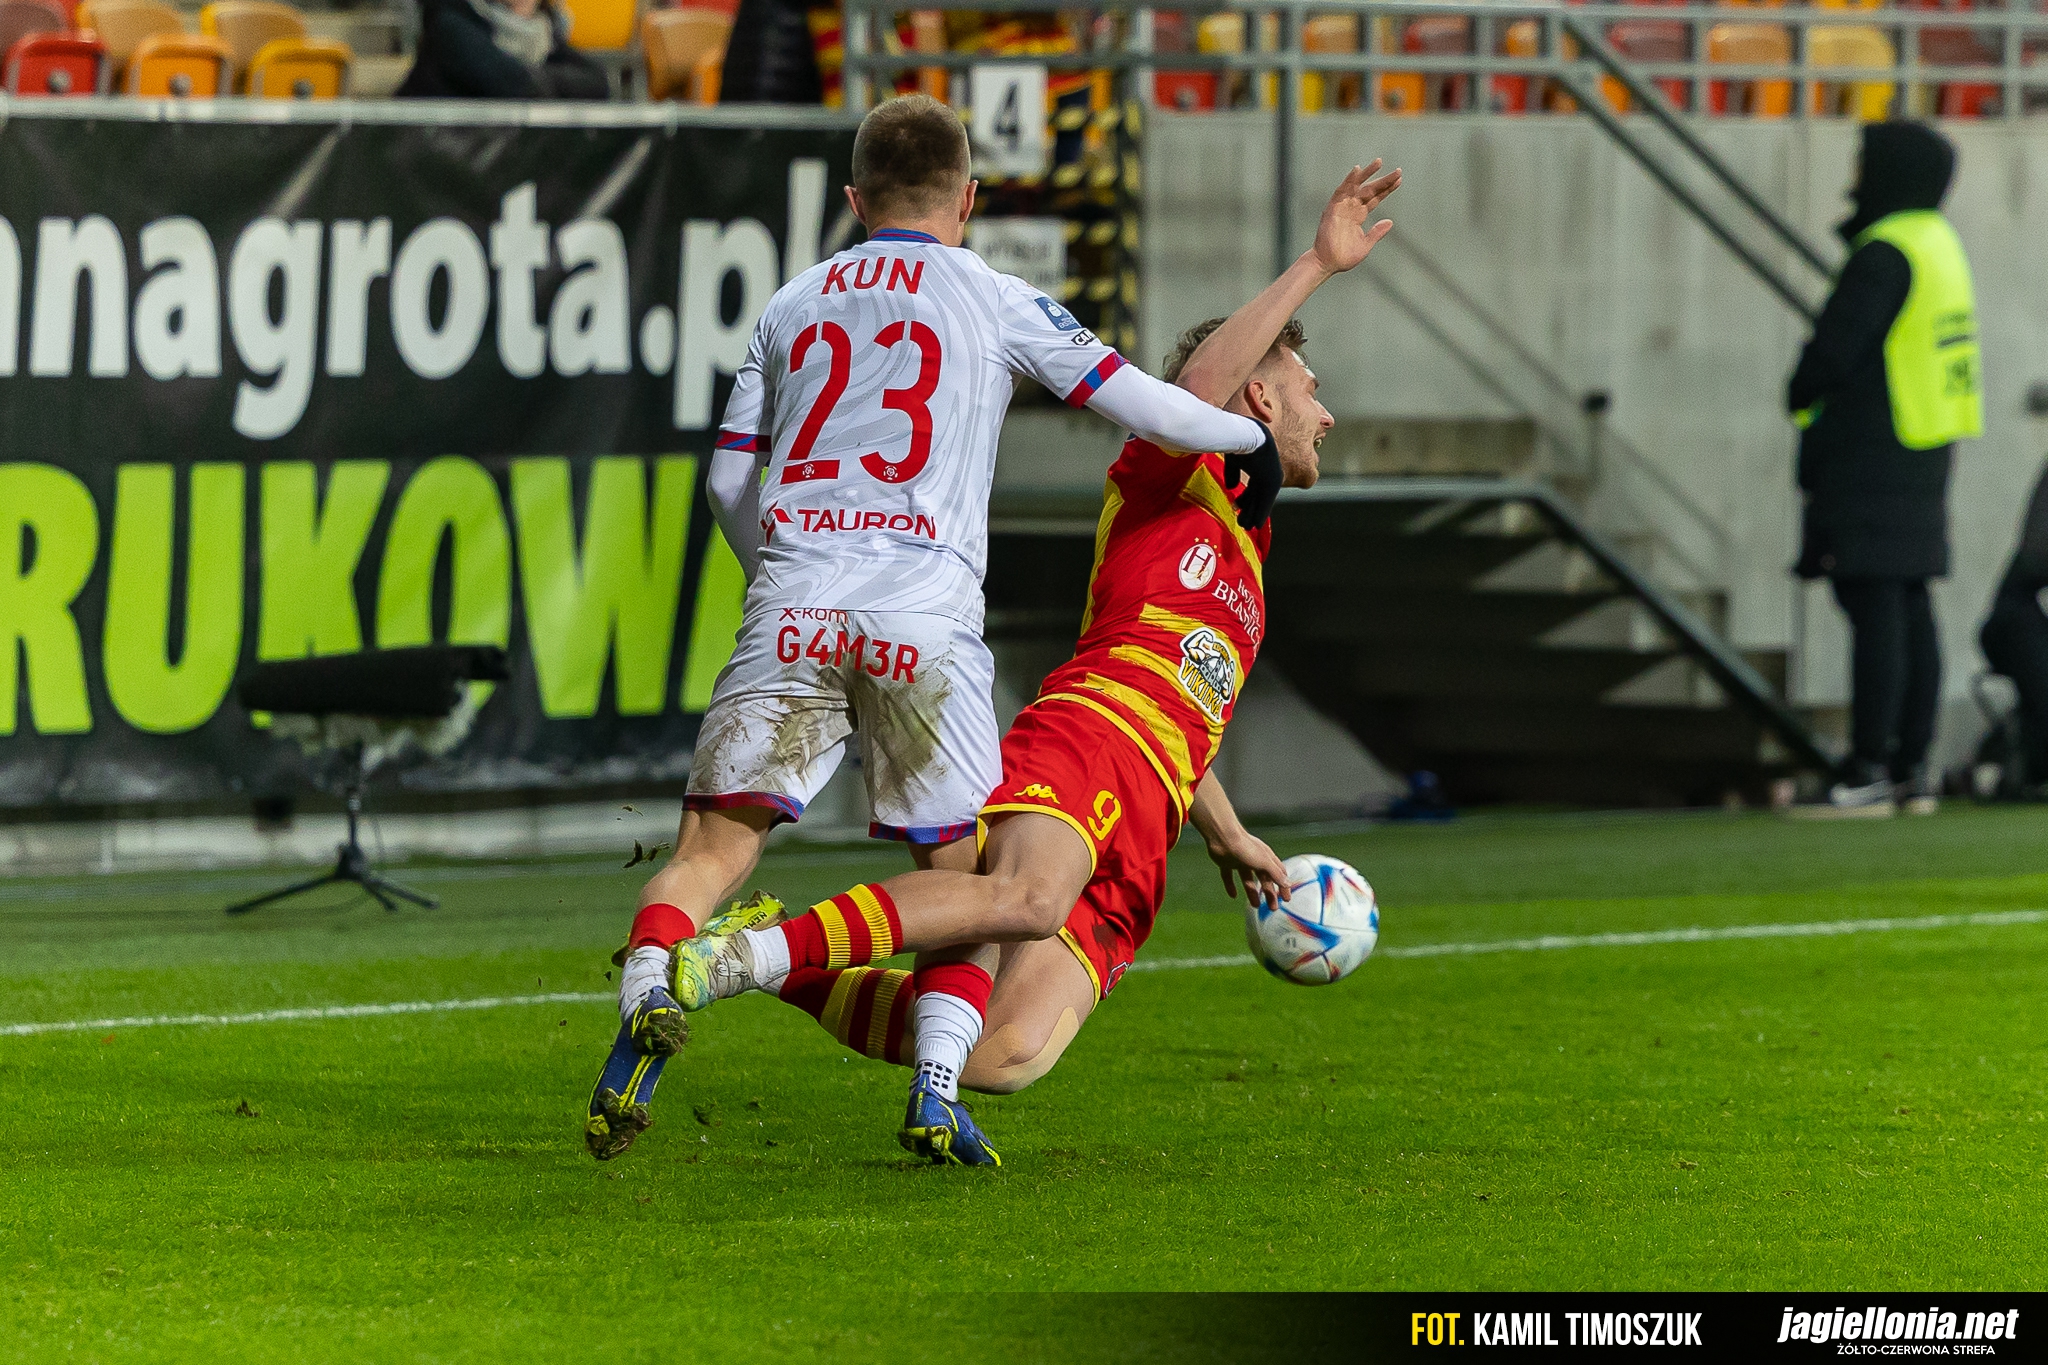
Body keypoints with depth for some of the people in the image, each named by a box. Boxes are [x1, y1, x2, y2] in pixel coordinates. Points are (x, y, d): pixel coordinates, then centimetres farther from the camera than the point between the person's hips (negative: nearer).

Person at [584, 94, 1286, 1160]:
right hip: (925, 618, -2)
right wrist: (1250, 437, 27)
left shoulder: (792, 304, 21)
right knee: (962, 870, 7)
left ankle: (644, 992, -26)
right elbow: (1131, 398, 10)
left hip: (793, 607, 2)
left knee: (716, 840, 1)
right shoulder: (992, 300, 11)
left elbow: (729, 478, 21)